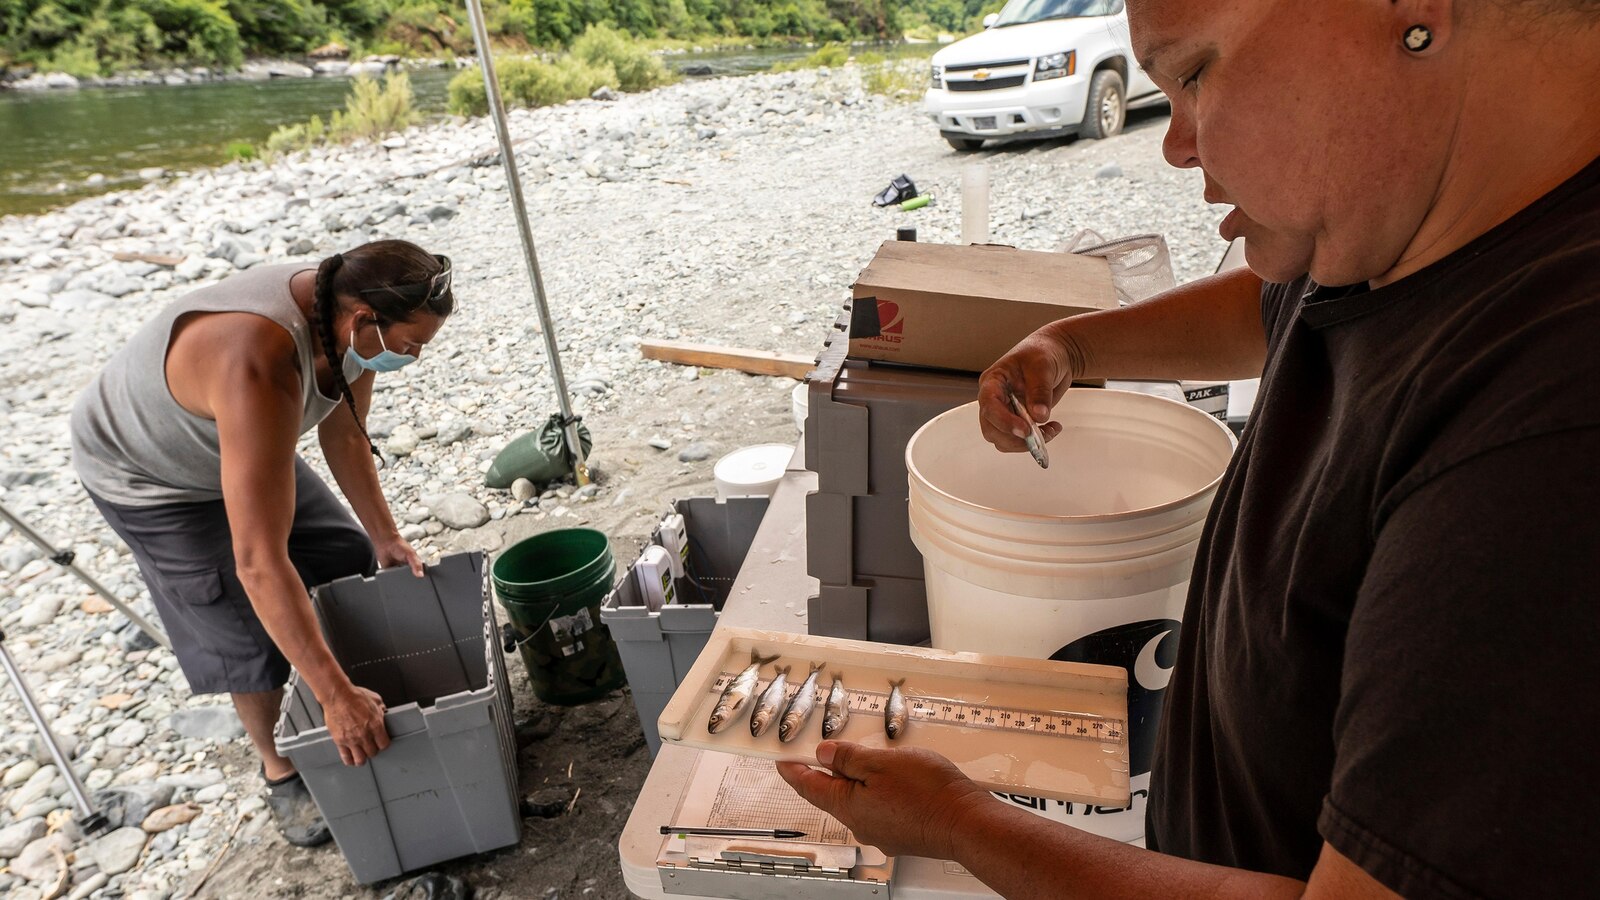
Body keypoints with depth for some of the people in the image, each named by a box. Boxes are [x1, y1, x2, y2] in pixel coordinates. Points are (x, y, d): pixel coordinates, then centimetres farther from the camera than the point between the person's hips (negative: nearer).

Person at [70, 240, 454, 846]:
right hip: (146, 475, -7)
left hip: (241, 445, 7)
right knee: (248, 635, -6)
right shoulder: (260, 368, -46)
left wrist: (385, 535, -2)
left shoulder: (350, 320, -22)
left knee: (350, 560, 8)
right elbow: (259, 561, -46)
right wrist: (335, 697, -43)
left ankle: (370, 683, 31)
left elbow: (344, 436, -3)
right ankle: (280, 771, 19)